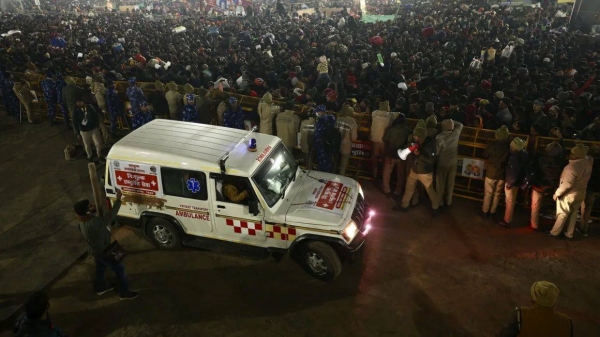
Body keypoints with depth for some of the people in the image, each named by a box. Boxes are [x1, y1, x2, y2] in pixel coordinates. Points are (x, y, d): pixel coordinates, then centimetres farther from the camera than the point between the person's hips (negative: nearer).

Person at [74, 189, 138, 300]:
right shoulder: (92, 223, -42)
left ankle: (100, 287, 54)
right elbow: (110, 217, -42)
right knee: (119, 269, 9)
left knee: (101, 268, 31)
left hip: (97, 250, 9)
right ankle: (124, 292, 24)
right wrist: (118, 200, -38)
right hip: (103, 251, -9)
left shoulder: (84, 219, -14)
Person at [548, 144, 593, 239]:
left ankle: (554, 232, 19)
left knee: (562, 214, 6)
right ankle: (569, 234, 27)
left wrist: (557, 193, -19)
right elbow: (589, 157, 22)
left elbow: (567, 184, -29)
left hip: (569, 194, -7)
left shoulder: (572, 166, -30)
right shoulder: (588, 162, -6)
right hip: (581, 193, 7)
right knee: (573, 213, 17)